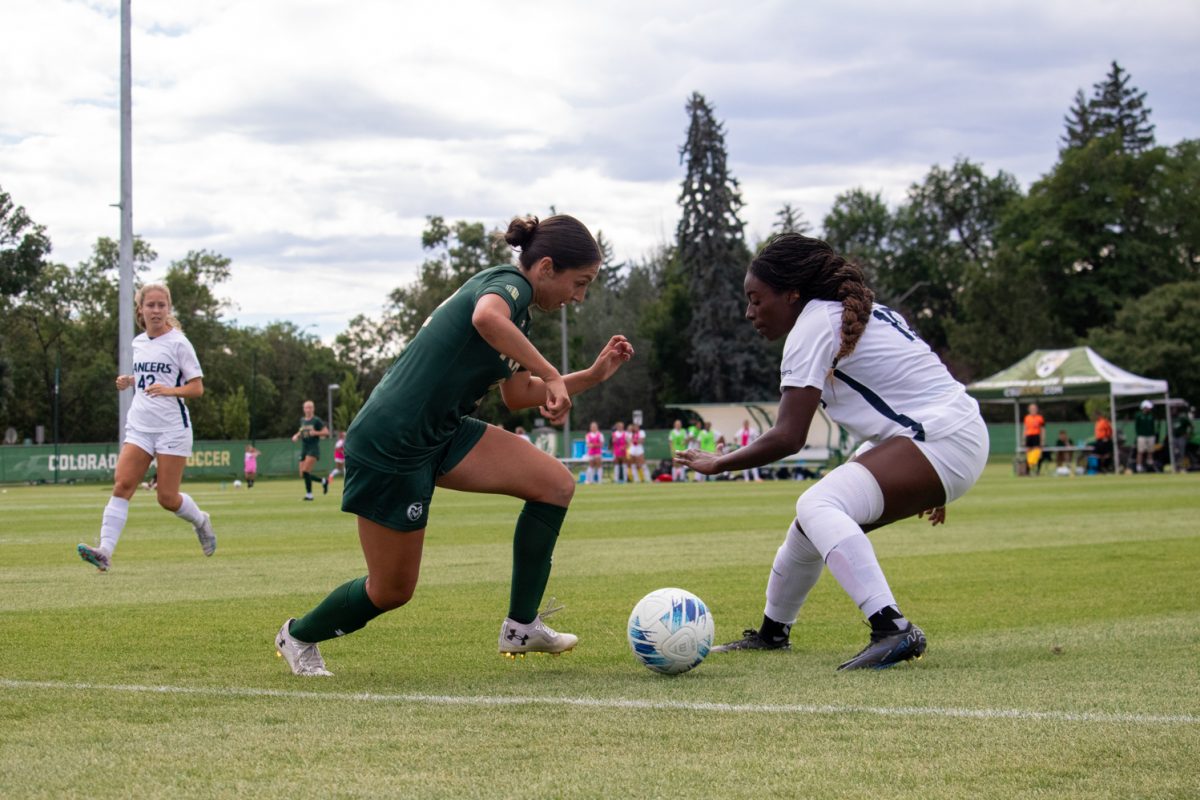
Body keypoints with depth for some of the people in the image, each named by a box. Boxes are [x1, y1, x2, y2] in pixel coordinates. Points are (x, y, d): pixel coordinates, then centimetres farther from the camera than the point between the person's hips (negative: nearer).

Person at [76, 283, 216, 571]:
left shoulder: (178, 343, -5)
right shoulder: (137, 343, 12)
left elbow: (197, 387, -6)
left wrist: (169, 390, -23)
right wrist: (128, 382, 8)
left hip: (172, 428, -5)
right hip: (139, 426, 5)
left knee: (167, 498, -3)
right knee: (122, 484, -13)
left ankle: (200, 521, 30)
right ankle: (105, 552, -21)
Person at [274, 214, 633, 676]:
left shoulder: (517, 311, 12)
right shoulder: (508, 284, -16)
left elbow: (516, 397, 21)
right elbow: (486, 317, -42)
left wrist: (593, 375, 13)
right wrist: (551, 376, -34)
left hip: (441, 432, 9)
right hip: (389, 445, -9)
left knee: (555, 485, -4)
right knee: (392, 590, 5)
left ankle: (521, 627, 3)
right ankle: (298, 636, 33)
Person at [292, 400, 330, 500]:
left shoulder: (317, 420, -5)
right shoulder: (302, 420, 14)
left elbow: (326, 432, -7)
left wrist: (315, 433, -21)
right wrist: (296, 436, 9)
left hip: (314, 448, -7)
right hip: (304, 449, 7)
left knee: (305, 471, -21)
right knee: (303, 474, 3)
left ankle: (309, 494, -11)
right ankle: (323, 481, 25)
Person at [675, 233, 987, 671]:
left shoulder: (812, 327, -13)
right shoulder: (855, 312, 16)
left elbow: (788, 438, -19)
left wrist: (717, 463, -6)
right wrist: (926, 485, 30)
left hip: (945, 441, -11)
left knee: (818, 506, -26)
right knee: (811, 518, 19)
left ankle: (892, 629, -37)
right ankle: (772, 631, 40)